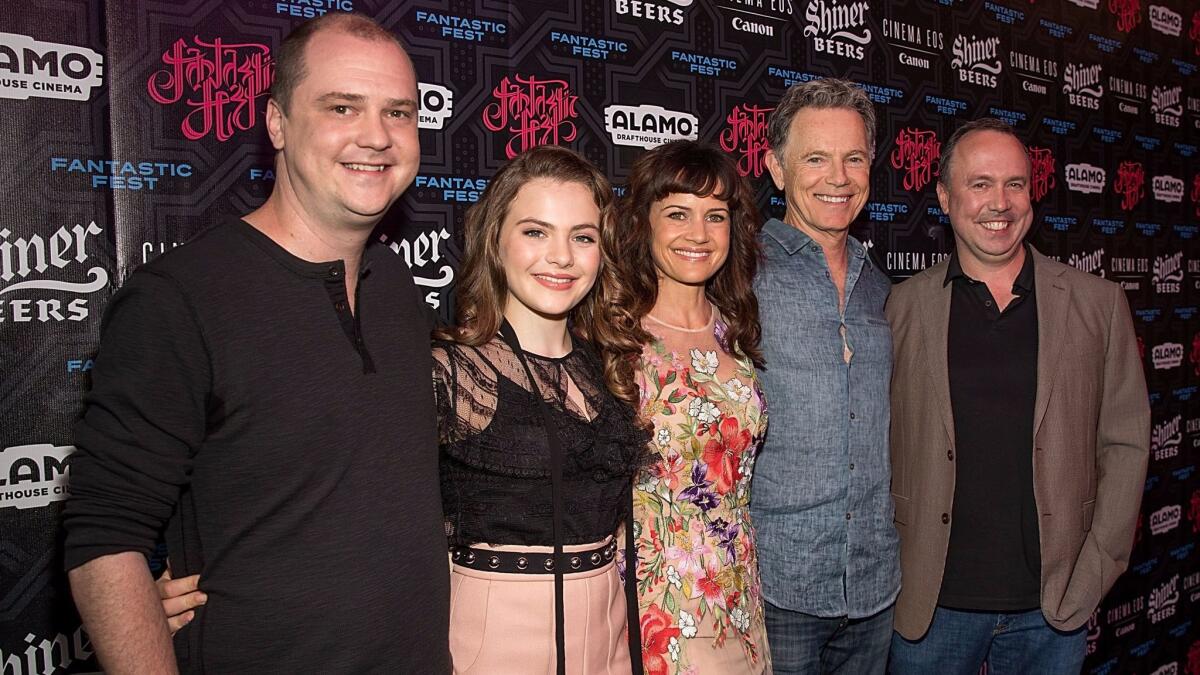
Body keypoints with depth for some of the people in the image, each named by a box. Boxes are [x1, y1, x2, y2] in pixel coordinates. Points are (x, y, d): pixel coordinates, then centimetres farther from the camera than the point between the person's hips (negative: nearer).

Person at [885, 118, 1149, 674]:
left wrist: (1095, 572, -2)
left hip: (1053, 606, 1)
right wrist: (894, 572, -5)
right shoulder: (905, 307, -2)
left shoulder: (1098, 304, 1)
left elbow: (1125, 444, 4)